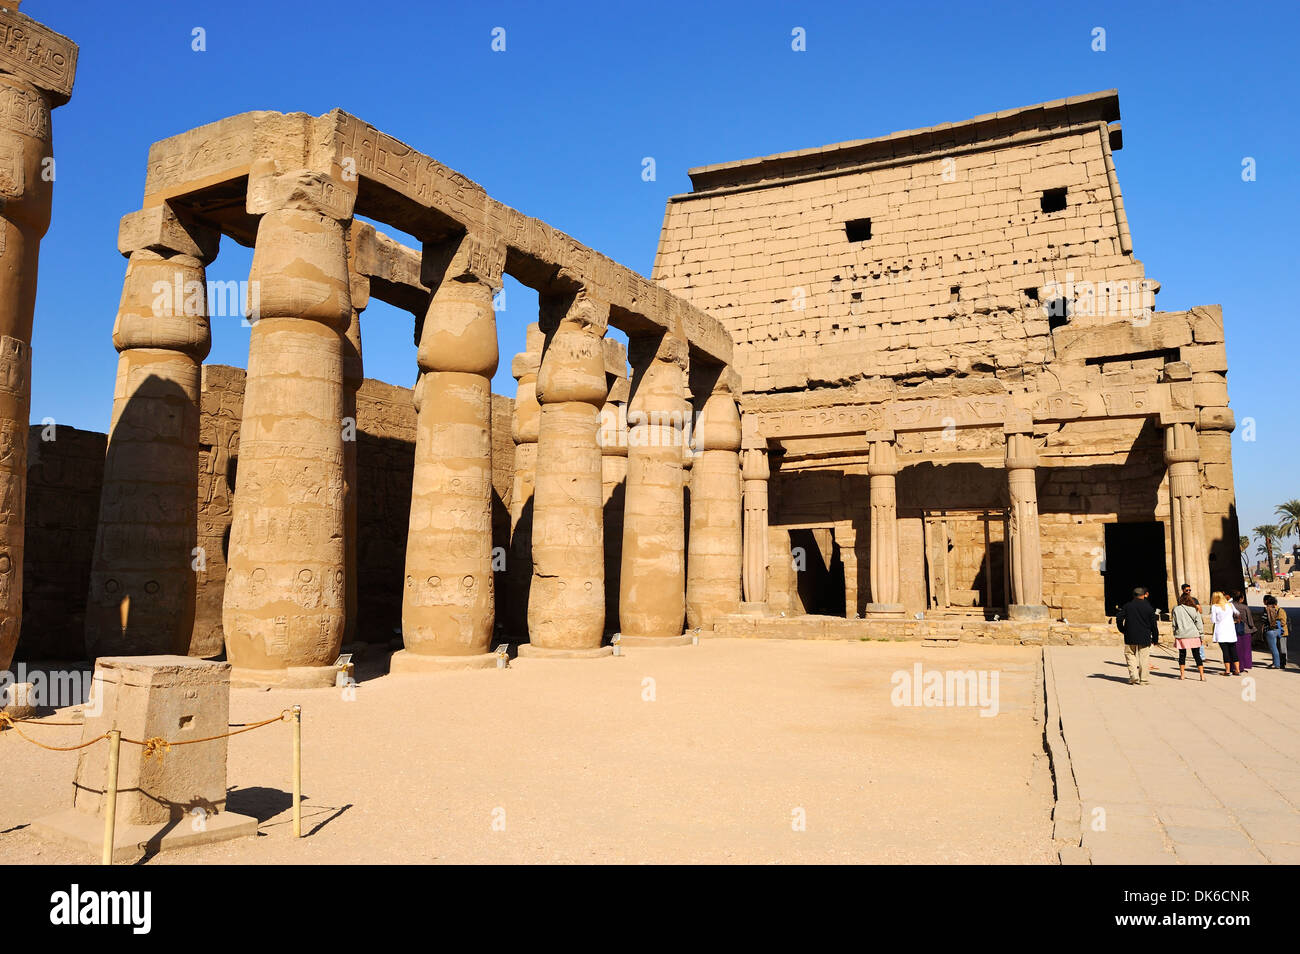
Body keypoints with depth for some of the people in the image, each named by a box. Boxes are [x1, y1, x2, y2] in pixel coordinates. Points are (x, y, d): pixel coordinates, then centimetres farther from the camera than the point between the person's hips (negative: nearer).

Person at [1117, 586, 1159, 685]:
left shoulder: (1127, 606, 1)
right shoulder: (1149, 607, -1)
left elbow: (1119, 618, -3)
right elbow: (1154, 624, 1)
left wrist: (1122, 630, 12)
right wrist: (1155, 638, 8)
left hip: (1130, 637, 0)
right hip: (1144, 638, 0)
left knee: (1130, 655, 10)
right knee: (1143, 658, 4)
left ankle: (1133, 676, -3)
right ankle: (1143, 679, 6)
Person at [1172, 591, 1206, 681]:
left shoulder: (1176, 609, -1)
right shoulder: (1194, 609, 0)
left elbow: (1174, 624, 3)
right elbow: (1199, 623, 2)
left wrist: (1175, 634, 13)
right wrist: (1201, 635, 9)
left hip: (1181, 635, 0)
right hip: (1193, 635, 0)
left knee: (1182, 655, 9)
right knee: (1197, 655, 5)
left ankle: (1182, 675, 12)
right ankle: (1202, 676, 3)